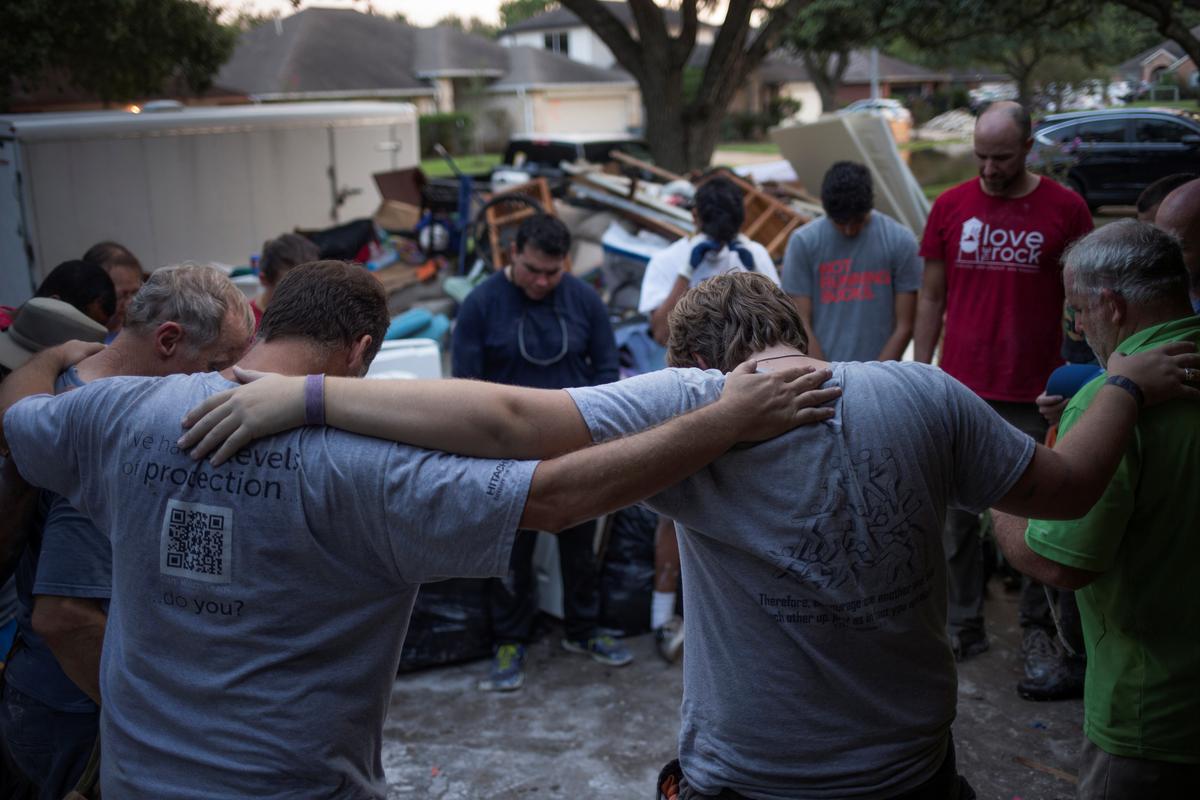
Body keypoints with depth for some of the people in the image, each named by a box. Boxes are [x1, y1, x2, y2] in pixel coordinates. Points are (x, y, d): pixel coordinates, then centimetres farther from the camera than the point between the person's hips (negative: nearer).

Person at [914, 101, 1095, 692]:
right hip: (959, 391, 2)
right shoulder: (950, 207, 5)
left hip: (1035, 397, -2)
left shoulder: (1065, 209, 0)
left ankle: (1038, 630, 22)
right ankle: (963, 627, 20)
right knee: (957, 515, 7)